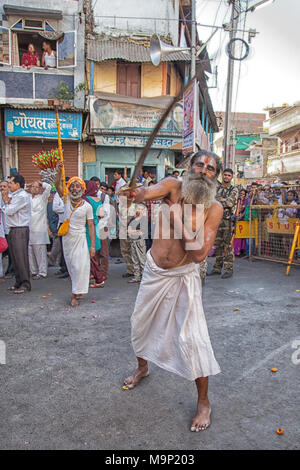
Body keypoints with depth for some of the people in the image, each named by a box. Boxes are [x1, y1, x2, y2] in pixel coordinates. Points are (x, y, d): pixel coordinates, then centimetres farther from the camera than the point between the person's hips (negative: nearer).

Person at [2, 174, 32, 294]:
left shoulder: (22, 196, -13)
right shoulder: (13, 195, 18)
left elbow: (9, 211, -17)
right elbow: (6, 211, 15)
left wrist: (6, 203, 2)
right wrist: (7, 202, -1)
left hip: (20, 231, -10)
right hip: (13, 230, 10)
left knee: (21, 257, -5)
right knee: (14, 257, 13)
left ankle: (25, 284, 3)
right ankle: (18, 282, 23)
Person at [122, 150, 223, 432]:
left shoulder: (214, 208, -13)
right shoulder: (173, 187, -9)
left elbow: (199, 255, -20)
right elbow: (150, 192, -32)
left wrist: (182, 222, -26)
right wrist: (137, 194, -54)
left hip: (183, 277, -3)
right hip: (154, 271, 3)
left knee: (191, 338, -6)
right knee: (141, 322, 19)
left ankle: (203, 402, 19)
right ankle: (142, 367, 50)